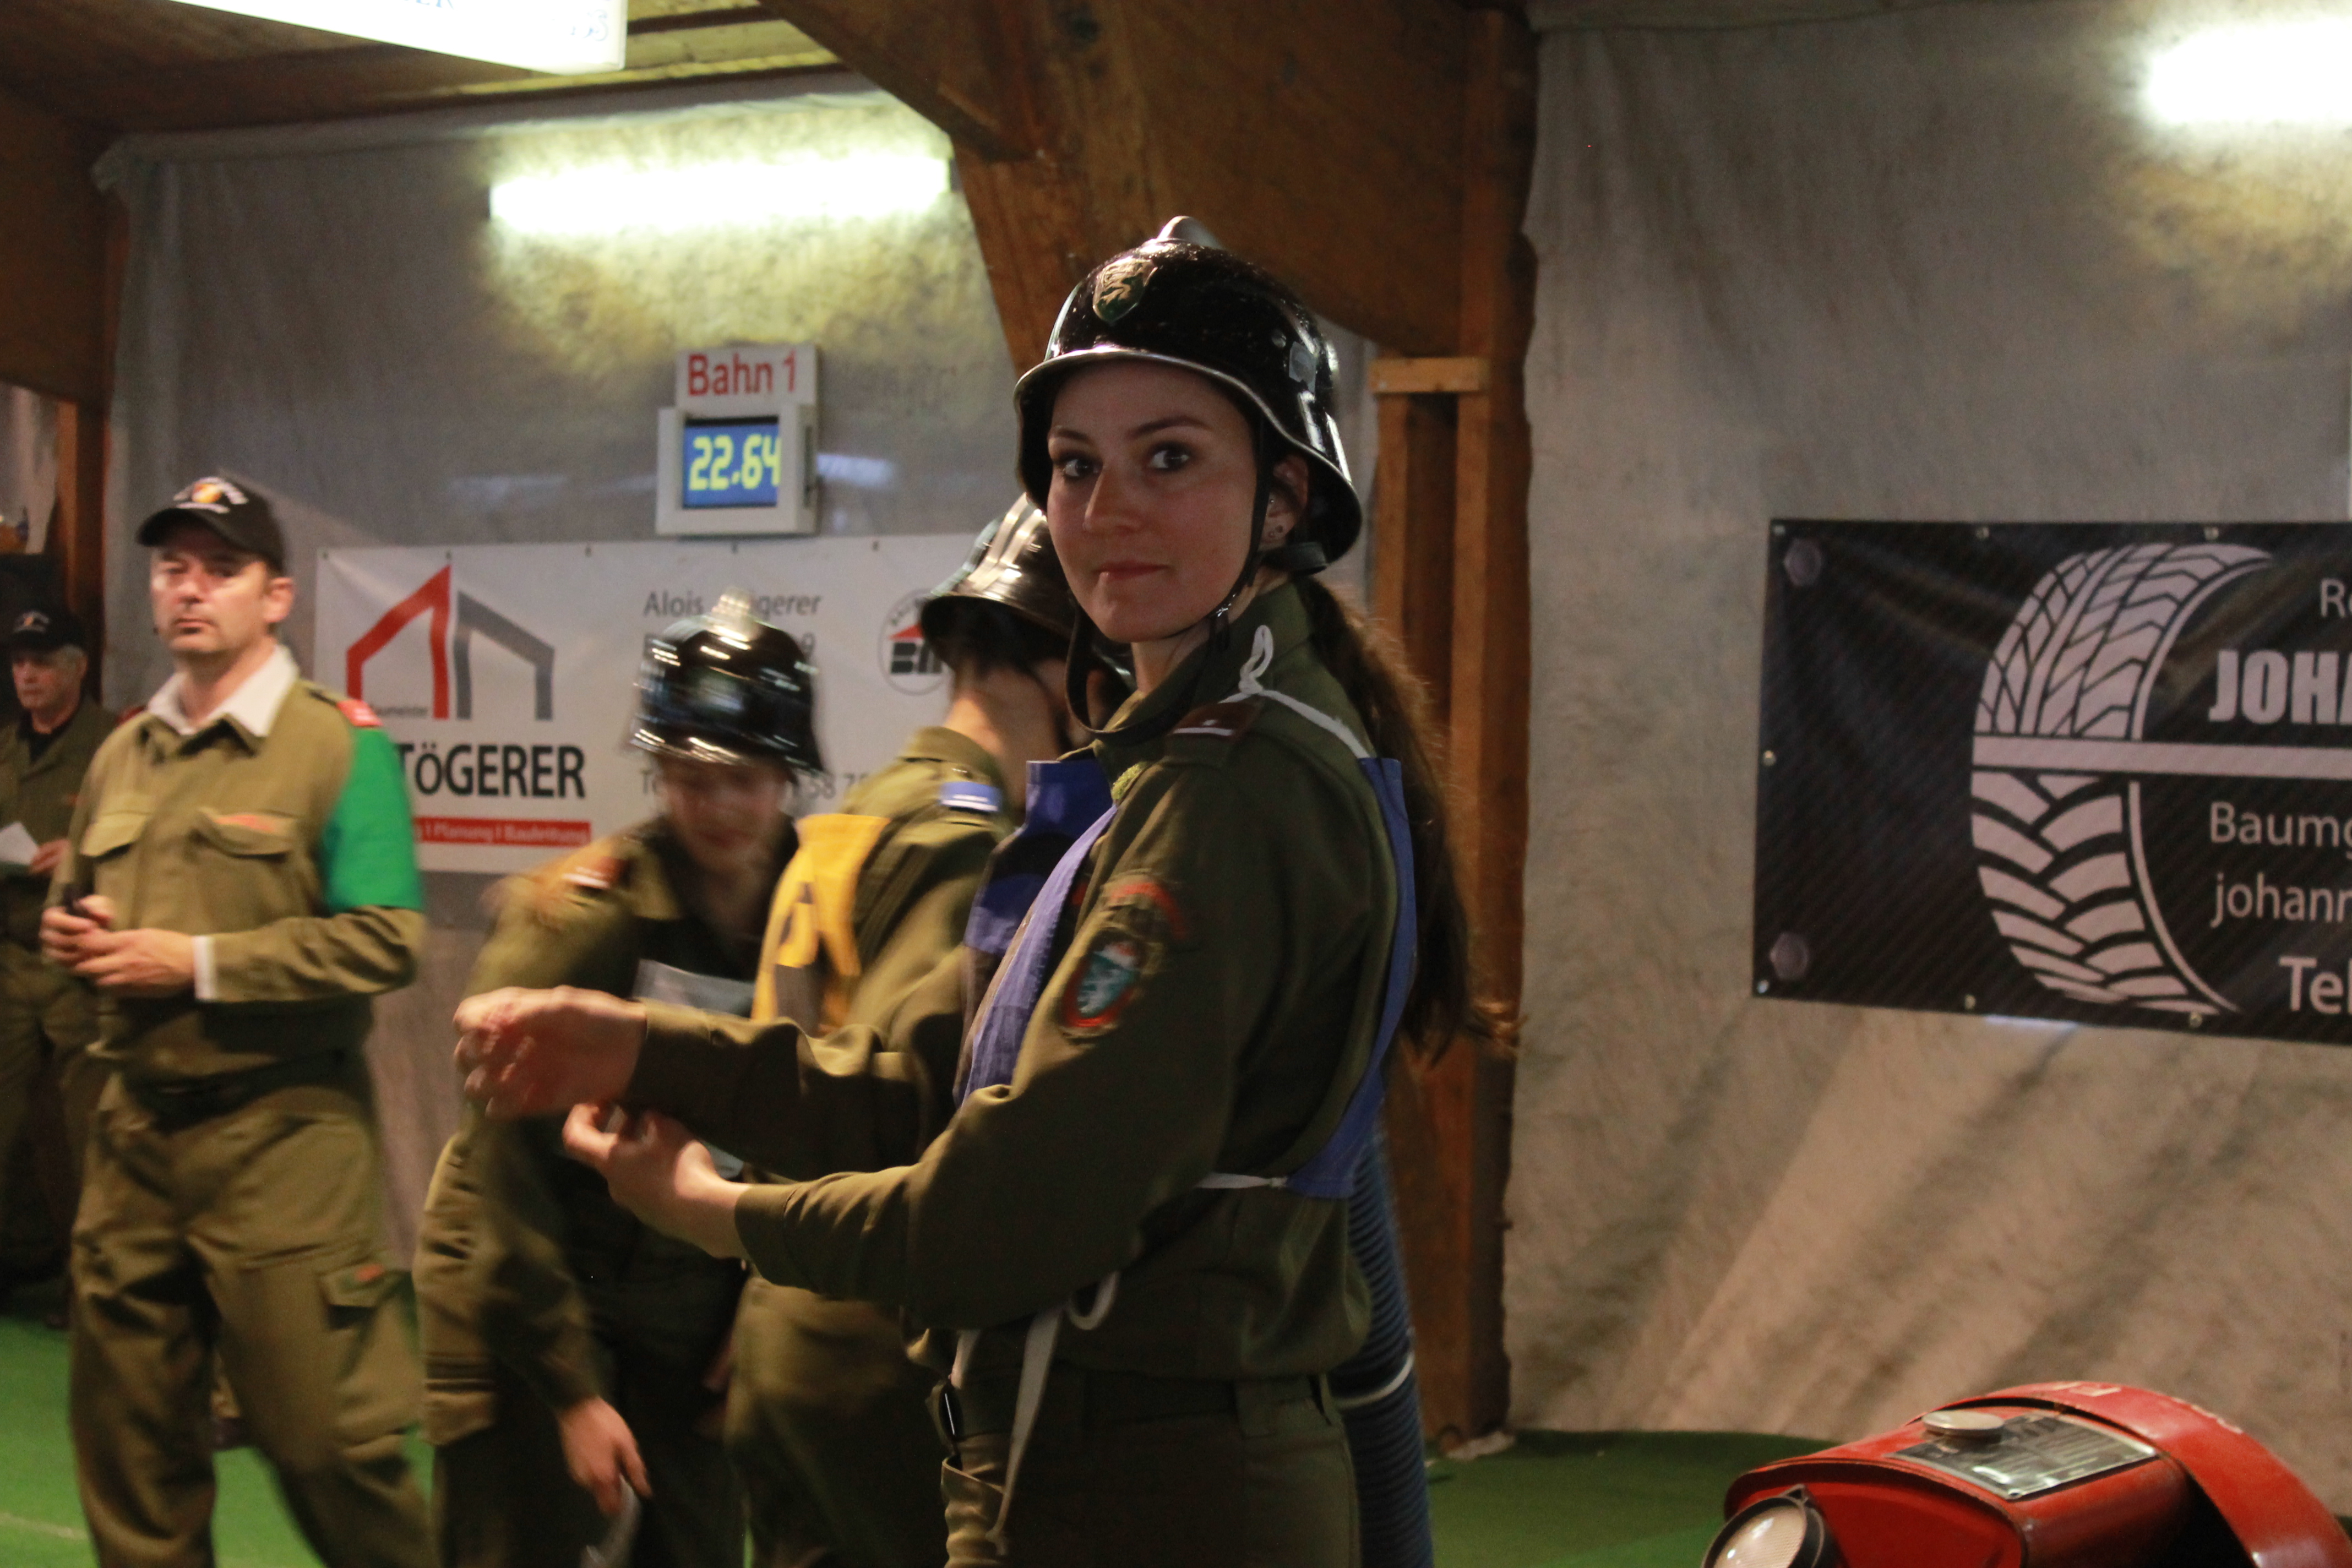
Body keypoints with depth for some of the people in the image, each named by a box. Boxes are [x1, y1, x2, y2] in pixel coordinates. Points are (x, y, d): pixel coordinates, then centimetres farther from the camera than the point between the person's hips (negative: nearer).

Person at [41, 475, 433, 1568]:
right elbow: (71, 895, 28)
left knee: (320, 1436, -3)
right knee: (129, 1439, 11)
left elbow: (385, 941, -15)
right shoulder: (123, 754, 14)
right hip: (135, 1127, 6)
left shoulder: (337, 744, -6)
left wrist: (196, 963, -16)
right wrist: (68, 930, 3)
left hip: (280, 1136, -6)